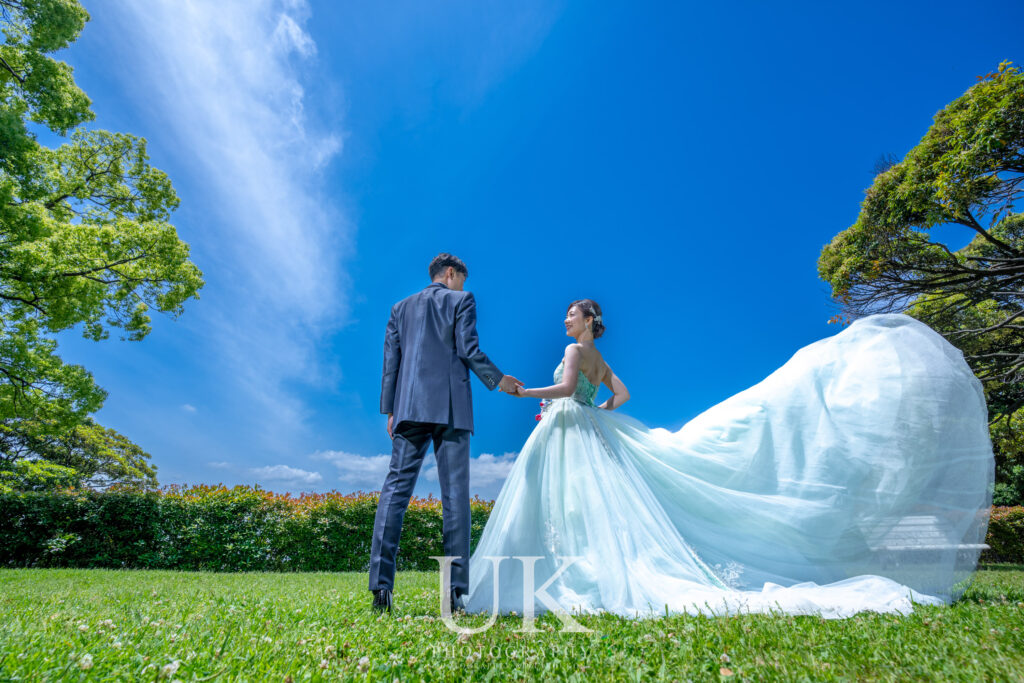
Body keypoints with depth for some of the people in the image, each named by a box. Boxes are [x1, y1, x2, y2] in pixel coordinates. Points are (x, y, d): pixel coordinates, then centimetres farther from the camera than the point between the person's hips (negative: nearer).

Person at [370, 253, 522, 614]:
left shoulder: (401, 307, 20)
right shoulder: (461, 300, 8)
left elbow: (390, 361, 14)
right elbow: (468, 349, -4)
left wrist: (390, 410, 15)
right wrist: (498, 379, 9)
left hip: (410, 409, 4)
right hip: (450, 409, -3)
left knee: (395, 489, 1)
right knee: (455, 494, 0)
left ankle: (381, 585, -5)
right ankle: (456, 590, 2)